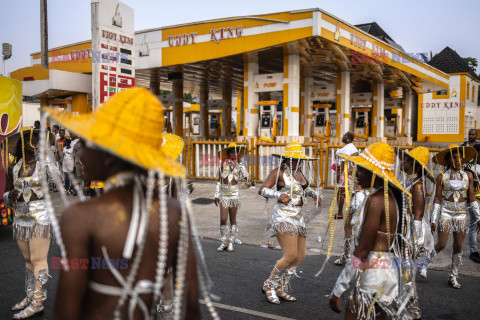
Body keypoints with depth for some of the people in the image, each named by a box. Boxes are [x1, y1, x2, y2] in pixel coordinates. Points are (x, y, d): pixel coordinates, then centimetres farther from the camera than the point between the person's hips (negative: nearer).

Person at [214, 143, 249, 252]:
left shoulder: (239, 165, 2)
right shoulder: (223, 165, 3)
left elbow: (246, 177, -13)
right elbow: (219, 181, 8)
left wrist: (241, 164, -11)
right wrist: (217, 195, 6)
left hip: (234, 195, 0)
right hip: (224, 195, 0)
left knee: (233, 220, 6)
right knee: (223, 219, -4)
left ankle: (231, 243, 15)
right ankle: (223, 242, 10)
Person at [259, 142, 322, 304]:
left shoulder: (299, 172, 15)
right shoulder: (279, 171, -8)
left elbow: (306, 188, 34)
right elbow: (262, 190, -15)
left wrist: (316, 194, 15)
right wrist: (279, 195, -30)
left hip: (298, 218, 8)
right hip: (283, 217, -8)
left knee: (300, 256, 7)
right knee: (291, 256, -16)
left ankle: (280, 289, 21)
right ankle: (269, 286, 6)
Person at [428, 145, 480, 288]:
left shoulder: (468, 176, 5)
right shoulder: (442, 177, -2)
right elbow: (437, 199, -2)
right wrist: (434, 220, -4)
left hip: (461, 215, 3)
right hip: (445, 213, -3)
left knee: (458, 247, 5)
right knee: (441, 245, -6)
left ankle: (453, 277, 18)